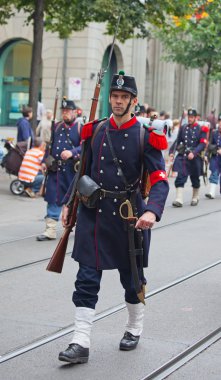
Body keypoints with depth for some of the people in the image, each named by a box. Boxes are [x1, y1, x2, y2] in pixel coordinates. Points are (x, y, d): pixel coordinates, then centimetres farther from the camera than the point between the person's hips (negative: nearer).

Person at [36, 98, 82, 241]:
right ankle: (50, 230, 2)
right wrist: (45, 161, 8)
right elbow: (50, 145, 17)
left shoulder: (81, 128, -4)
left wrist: (72, 152, -29)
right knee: (53, 199, 0)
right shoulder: (57, 127, 12)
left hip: (72, 170, -4)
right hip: (56, 170, 4)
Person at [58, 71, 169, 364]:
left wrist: (152, 211, -32)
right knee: (87, 278, -3)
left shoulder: (145, 137, -8)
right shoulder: (96, 131, 4)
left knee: (131, 276, 14)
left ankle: (135, 329, 36)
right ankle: (81, 343, -1)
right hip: (94, 212, 3)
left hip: (128, 214, -2)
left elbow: (160, 181, -15)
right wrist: (70, 203, 12)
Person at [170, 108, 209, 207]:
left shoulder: (201, 129, -3)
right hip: (182, 157, 2)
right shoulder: (183, 128, 8)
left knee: (195, 179, 13)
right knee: (180, 177, -11)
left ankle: (195, 198, 32)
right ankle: (179, 200, -16)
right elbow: (177, 141, 13)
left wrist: (194, 153, -24)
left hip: (195, 158, -2)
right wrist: (171, 152, 3)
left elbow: (203, 144, -11)